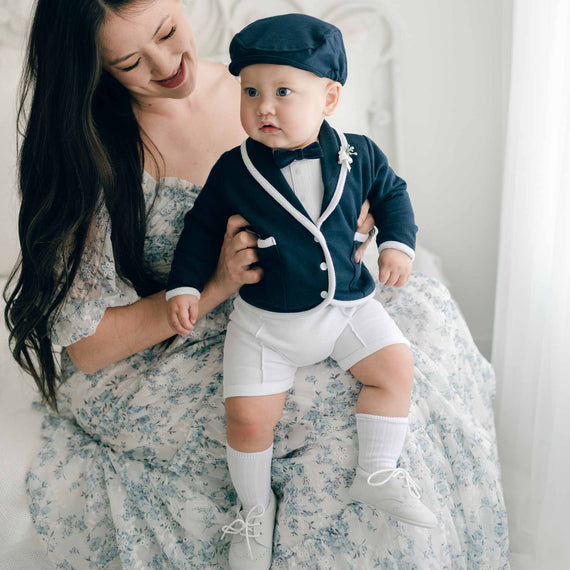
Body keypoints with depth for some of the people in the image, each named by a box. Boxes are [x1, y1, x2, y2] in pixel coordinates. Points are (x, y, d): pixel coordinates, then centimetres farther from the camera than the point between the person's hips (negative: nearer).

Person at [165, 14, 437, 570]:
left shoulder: (358, 154, -5)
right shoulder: (232, 170, -10)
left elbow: (391, 191, 13)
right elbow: (202, 227, 3)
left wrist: (397, 242, 0)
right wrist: (184, 285, -5)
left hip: (347, 304, 3)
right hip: (265, 321, -2)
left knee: (395, 366, -8)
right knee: (248, 414, -10)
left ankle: (376, 475, 12)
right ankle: (255, 506, 17)